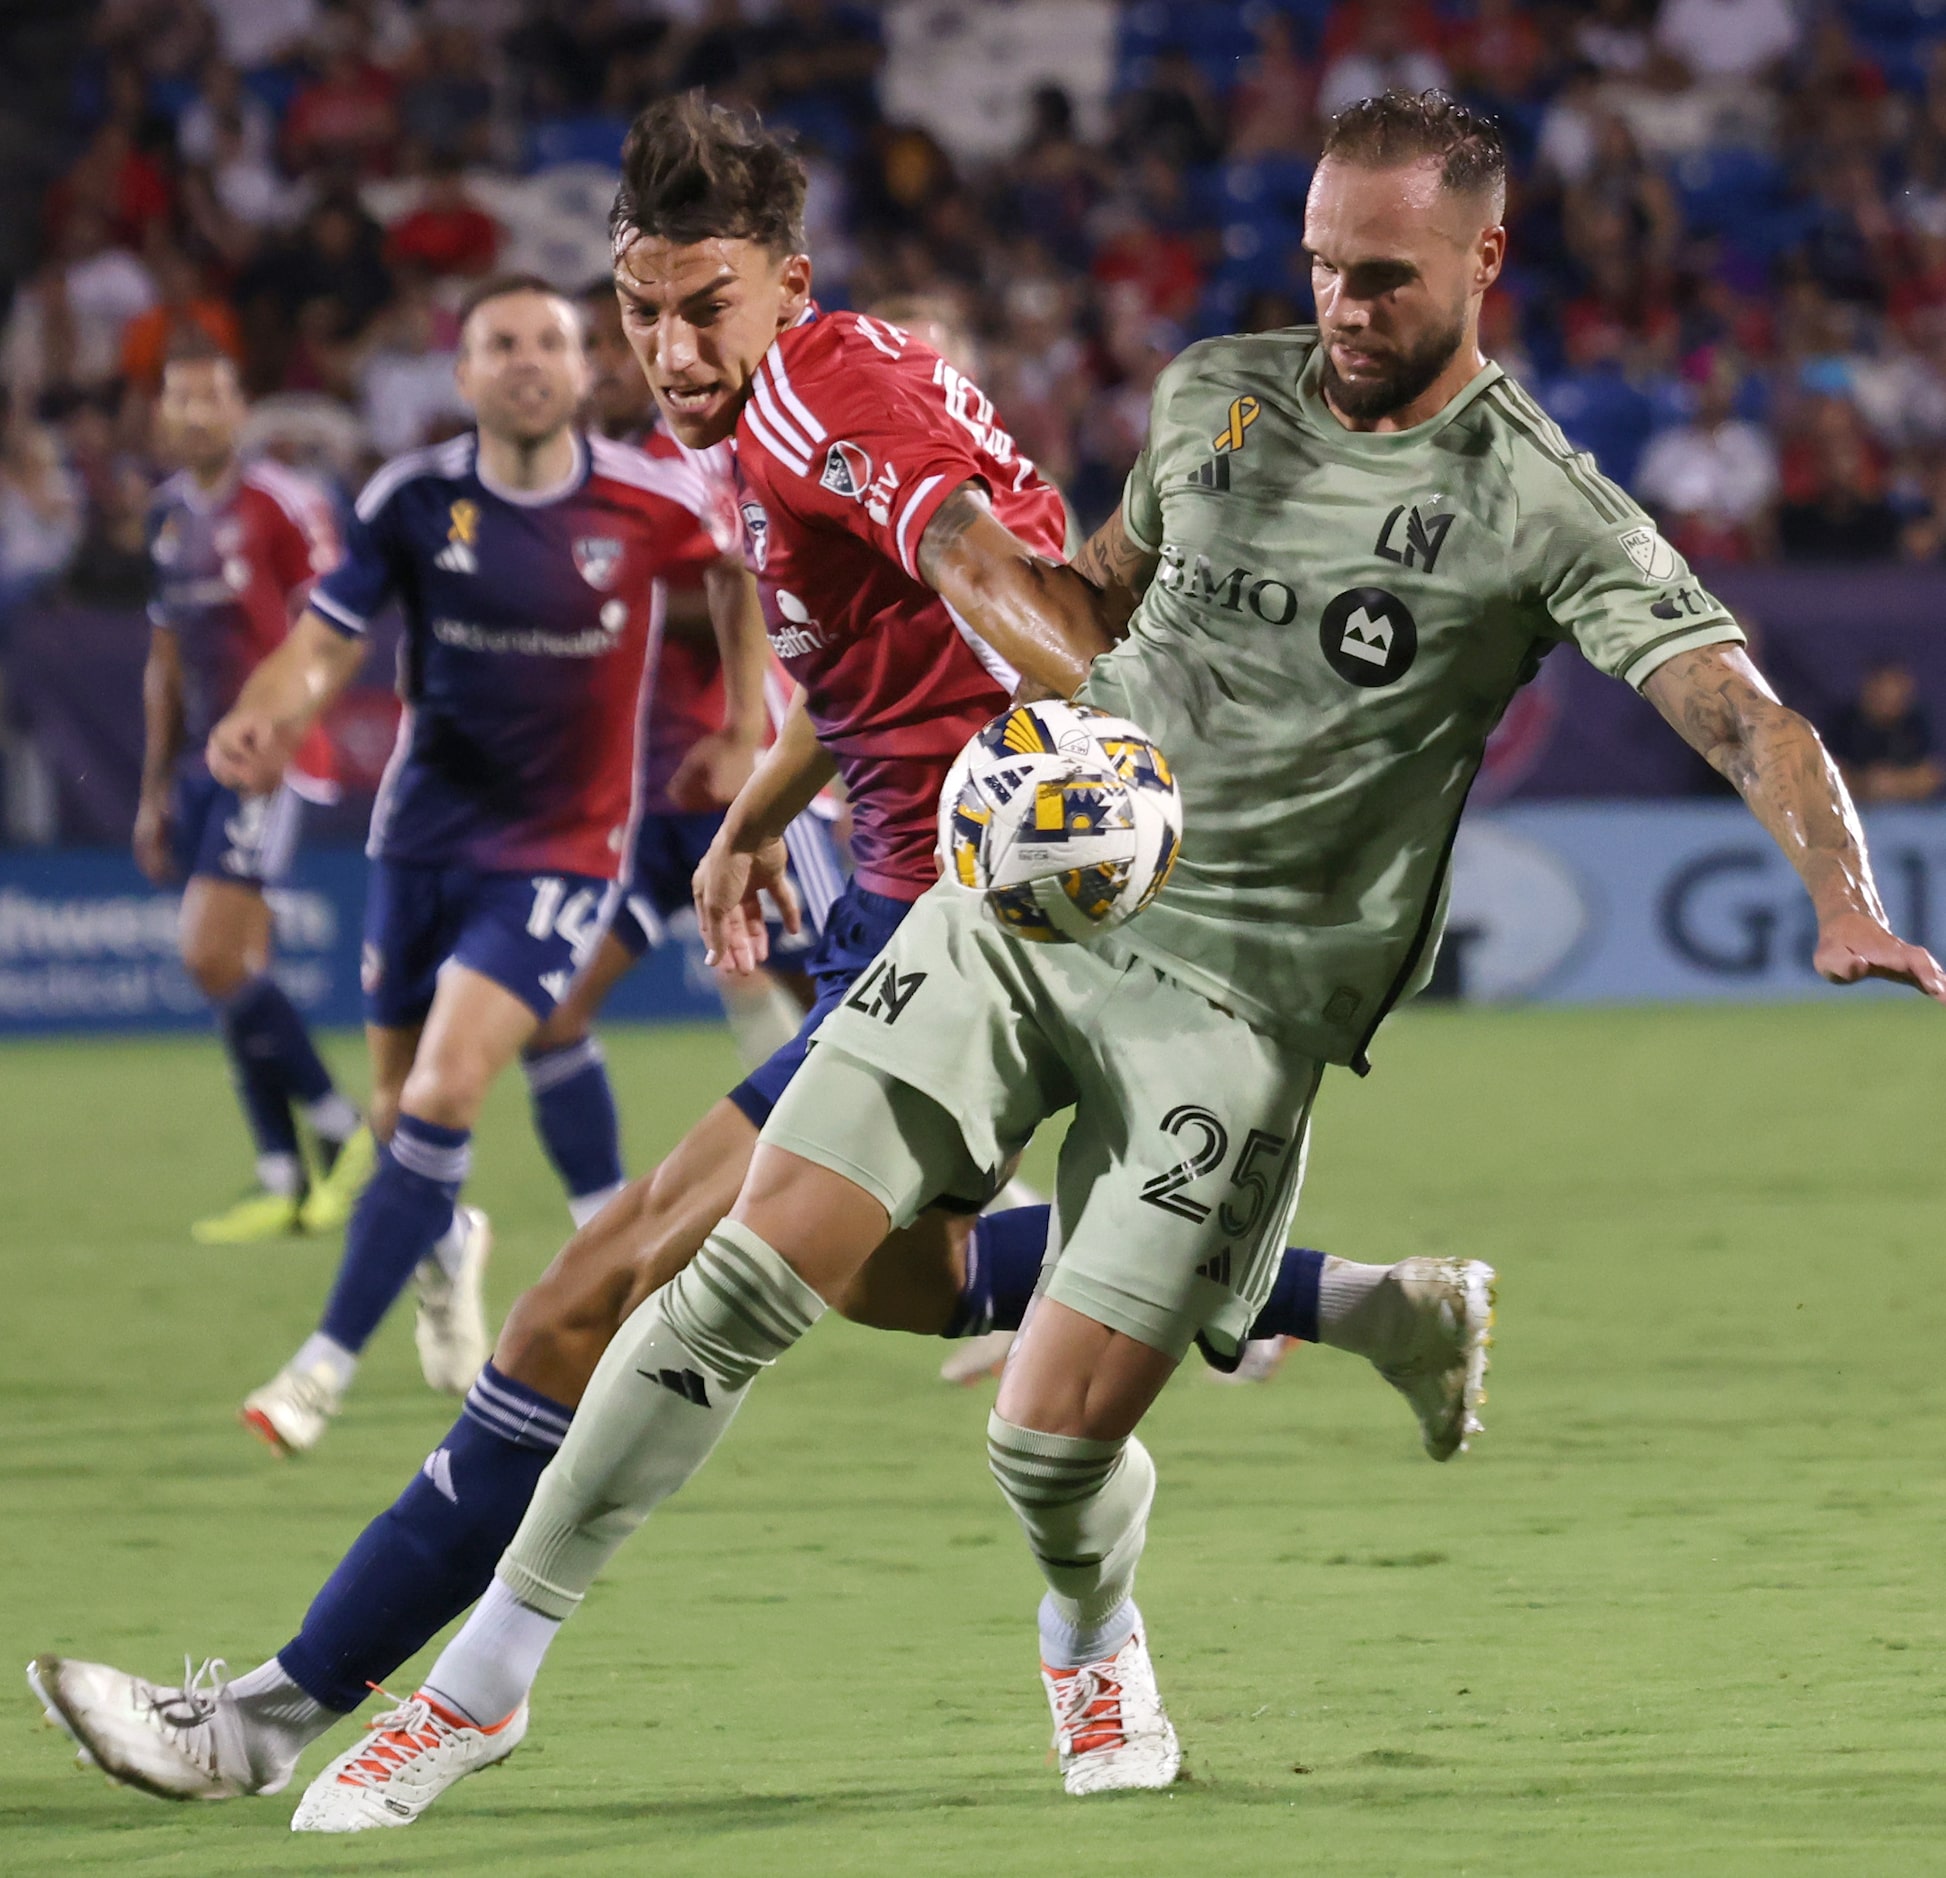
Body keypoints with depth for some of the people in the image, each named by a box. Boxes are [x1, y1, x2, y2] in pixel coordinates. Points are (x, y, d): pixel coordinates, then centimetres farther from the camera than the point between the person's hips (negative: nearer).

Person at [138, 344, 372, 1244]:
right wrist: (156, 788, 22)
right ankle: (284, 1181, 9)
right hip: (205, 763, 8)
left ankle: (341, 1132, -3)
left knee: (211, 957, -16)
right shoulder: (169, 515, 14)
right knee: (238, 972, 6)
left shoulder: (282, 505, -9)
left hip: (270, 763, -8)